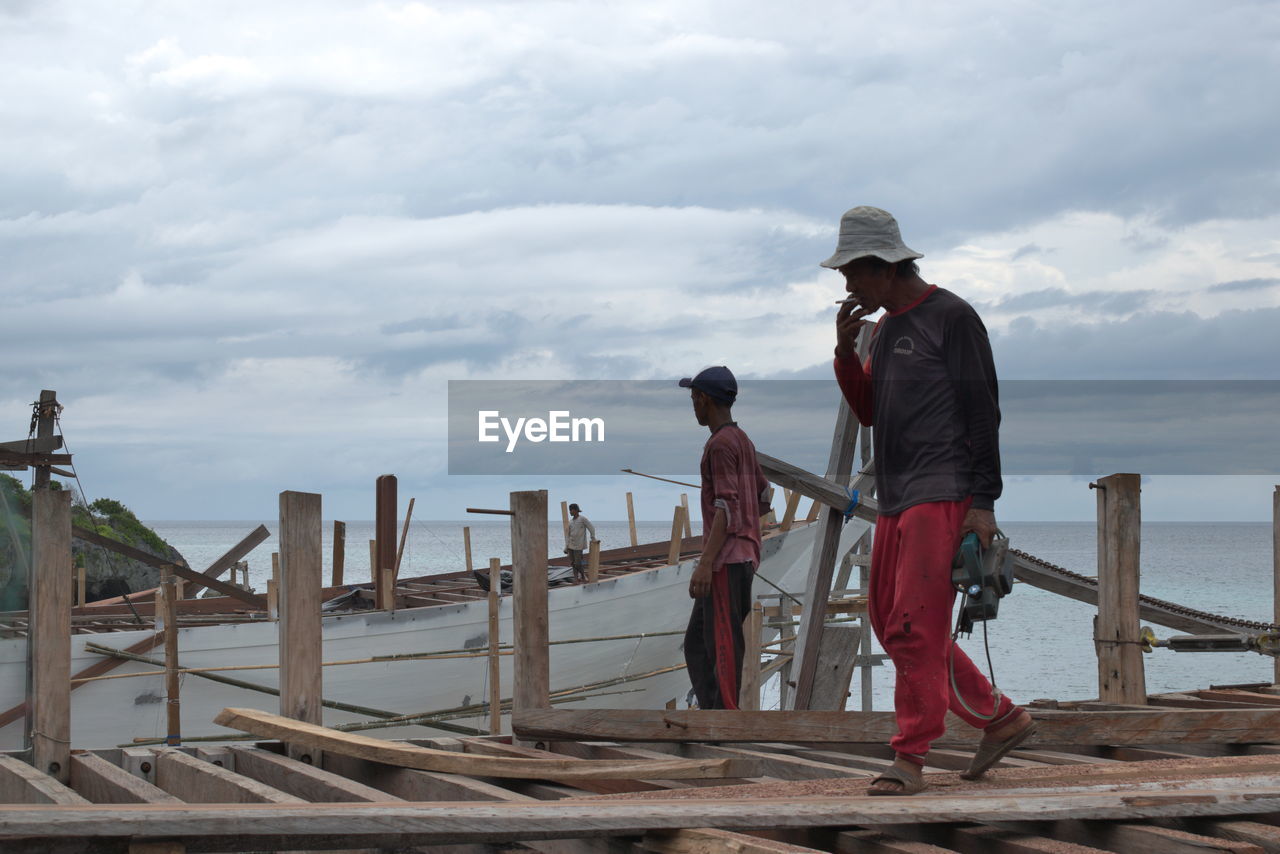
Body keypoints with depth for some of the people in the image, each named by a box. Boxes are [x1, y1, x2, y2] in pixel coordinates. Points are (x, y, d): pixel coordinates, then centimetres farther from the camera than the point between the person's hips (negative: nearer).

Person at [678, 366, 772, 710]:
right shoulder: (743, 442, 18)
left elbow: (727, 508, -19)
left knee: (722, 644, -10)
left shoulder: (721, 445, -11)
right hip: (745, 557, 10)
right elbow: (764, 498, 25)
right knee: (697, 642, 12)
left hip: (726, 561, -10)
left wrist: (705, 563, -24)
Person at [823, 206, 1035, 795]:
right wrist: (845, 352, 4)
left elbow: (982, 413, -10)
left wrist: (984, 502, -15)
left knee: (915, 628, -13)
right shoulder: (885, 328, 19)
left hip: (943, 498, -9)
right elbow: (868, 412, 20)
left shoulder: (950, 317, -6)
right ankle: (1000, 718, 18)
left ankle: (909, 758, -9)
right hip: (896, 501, 9)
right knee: (890, 623, 9)